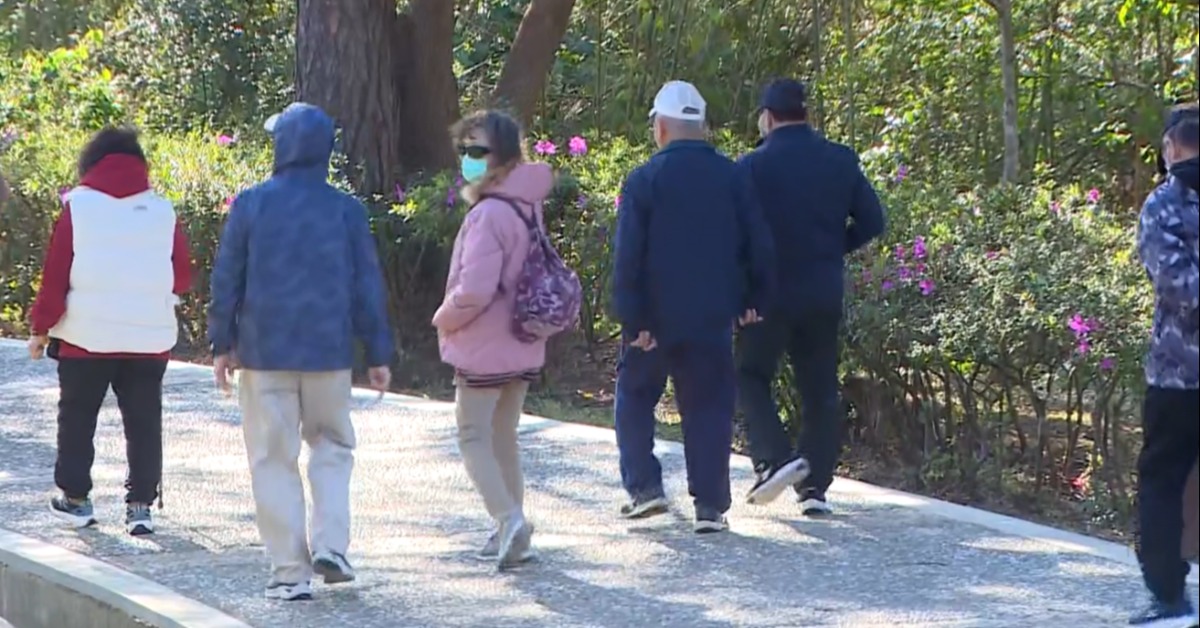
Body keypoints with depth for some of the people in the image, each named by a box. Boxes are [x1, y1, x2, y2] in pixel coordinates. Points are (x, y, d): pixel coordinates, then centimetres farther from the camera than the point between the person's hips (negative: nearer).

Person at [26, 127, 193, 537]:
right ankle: (141, 504, 4)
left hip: (85, 334, -2)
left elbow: (55, 275, -4)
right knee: (143, 422, 7)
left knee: (77, 418, 12)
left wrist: (41, 328, 4)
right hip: (150, 337, 2)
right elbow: (182, 278, 6)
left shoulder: (77, 208, -4)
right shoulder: (163, 212, 2)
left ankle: (76, 498, 15)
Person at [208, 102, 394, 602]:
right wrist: (378, 354, 9)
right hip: (329, 353, 1)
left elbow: (226, 278, -2)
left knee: (274, 460, 5)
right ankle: (330, 546, 2)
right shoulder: (346, 210, -1)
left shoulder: (251, 205, -5)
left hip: (264, 353, -1)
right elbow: (368, 286, 2)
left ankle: (290, 572, 3)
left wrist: (222, 343, 8)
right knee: (332, 447, 18)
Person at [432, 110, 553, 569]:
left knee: (474, 436, 1)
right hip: (523, 346, 8)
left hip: (484, 348, -8)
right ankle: (511, 532, 20)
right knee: (504, 436, 17)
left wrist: (444, 319, -8)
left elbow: (474, 290, -26)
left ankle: (508, 518, -14)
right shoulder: (528, 207, 7)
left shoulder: (489, 214, -22)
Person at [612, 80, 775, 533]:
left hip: (656, 317, -2)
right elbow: (759, 246, 3)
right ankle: (710, 506, 2)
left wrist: (633, 320, -11)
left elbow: (628, 258, -12)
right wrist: (755, 299, 13)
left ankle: (644, 486, 7)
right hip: (713, 319, 2)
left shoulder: (644, 181, -9)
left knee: (635, 398, 16)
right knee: (709, 409, 6)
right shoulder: (732, 177, 0)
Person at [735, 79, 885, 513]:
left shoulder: (754, 166, -9)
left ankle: (774, 458, -11)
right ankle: (815, 485, 9)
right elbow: (870, 221, 4)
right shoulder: (841, 162, 3)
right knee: (819, 388, 11)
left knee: (750, 376, 10)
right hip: (825, 294, 4)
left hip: (770, 293, -4)